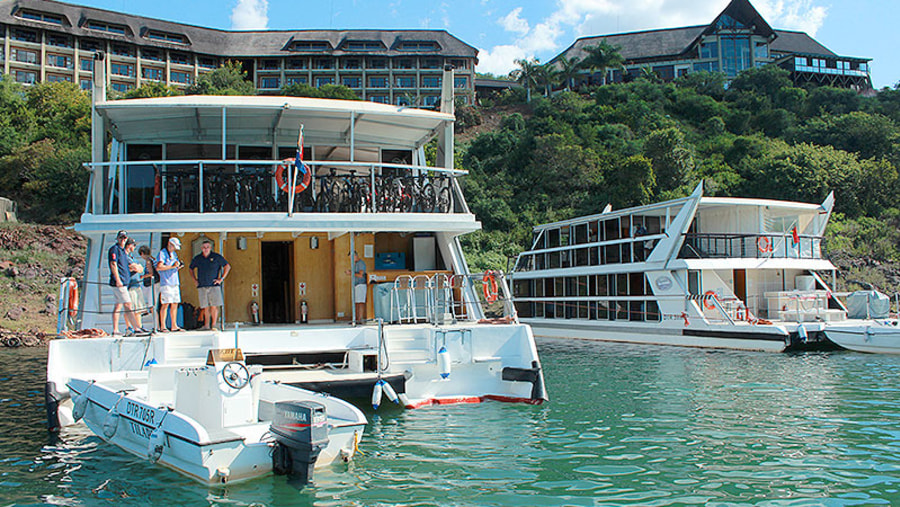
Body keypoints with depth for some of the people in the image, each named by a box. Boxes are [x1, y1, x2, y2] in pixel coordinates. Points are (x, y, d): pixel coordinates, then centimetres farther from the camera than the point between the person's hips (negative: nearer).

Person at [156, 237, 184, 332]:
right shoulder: (162, 253, -5)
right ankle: (162, 326, -6)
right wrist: (172, 266, -18)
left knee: (175, 304, 7)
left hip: (175, 282, 8)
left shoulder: (174, 254, 20)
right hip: (166, 283, -8)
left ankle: (174, 326, 12)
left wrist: (179, 266, 6)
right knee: (166, 304, -10)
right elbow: (159, 267, -17)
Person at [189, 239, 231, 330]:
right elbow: (190, 269, 27)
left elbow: (227, 266, 6)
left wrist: (221, 278, 0)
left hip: (214, 285, -2)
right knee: (205, 307, 3)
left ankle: (214, 325, -5)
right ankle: (206, 325, 9)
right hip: (202, 286, 2)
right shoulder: (197, 258, 10)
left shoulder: (216, 257, 2)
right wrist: (195, 280, 14)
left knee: (214, 306, -8)